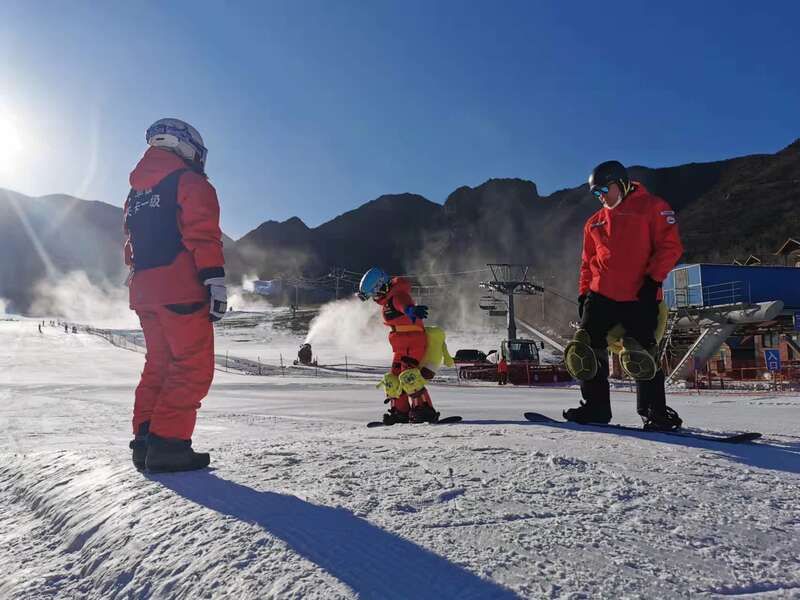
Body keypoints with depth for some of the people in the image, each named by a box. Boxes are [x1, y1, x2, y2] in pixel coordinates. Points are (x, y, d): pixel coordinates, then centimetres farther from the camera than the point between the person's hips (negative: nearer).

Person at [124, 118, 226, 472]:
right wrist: (215, 281, -19)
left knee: (159, 364, 14)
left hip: (143, 292, 8)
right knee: (194, 367, -6)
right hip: (181, 290, -8)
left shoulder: (136, 191, 24)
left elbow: (131, 246, 24)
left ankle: (145, 440, 11)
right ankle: (168, 443, -11)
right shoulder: (190, 182, -1)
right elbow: (203, 236, -14)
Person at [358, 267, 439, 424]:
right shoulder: (386, 301, 15)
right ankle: (400, 412, 21)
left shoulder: (398, 296, -17)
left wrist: (412, 310, -65)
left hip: (414, 343, -10)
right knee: (392, 379, 10)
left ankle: (425, 410, -15)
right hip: (401, 348, 10)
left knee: (408, 377, -21)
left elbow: (405, 305, -43)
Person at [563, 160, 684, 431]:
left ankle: (656, 413, 6)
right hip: (601, 296, 6)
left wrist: (653, 278, -15)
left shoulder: (652, 207, 4)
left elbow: (670, 246, -4)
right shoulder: (595, 222, 21)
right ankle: (595, 407, 9)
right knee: (584, 351, -4)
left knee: (640, 357, -12)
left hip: (640, 298, -5)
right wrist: (583, 293, 12)